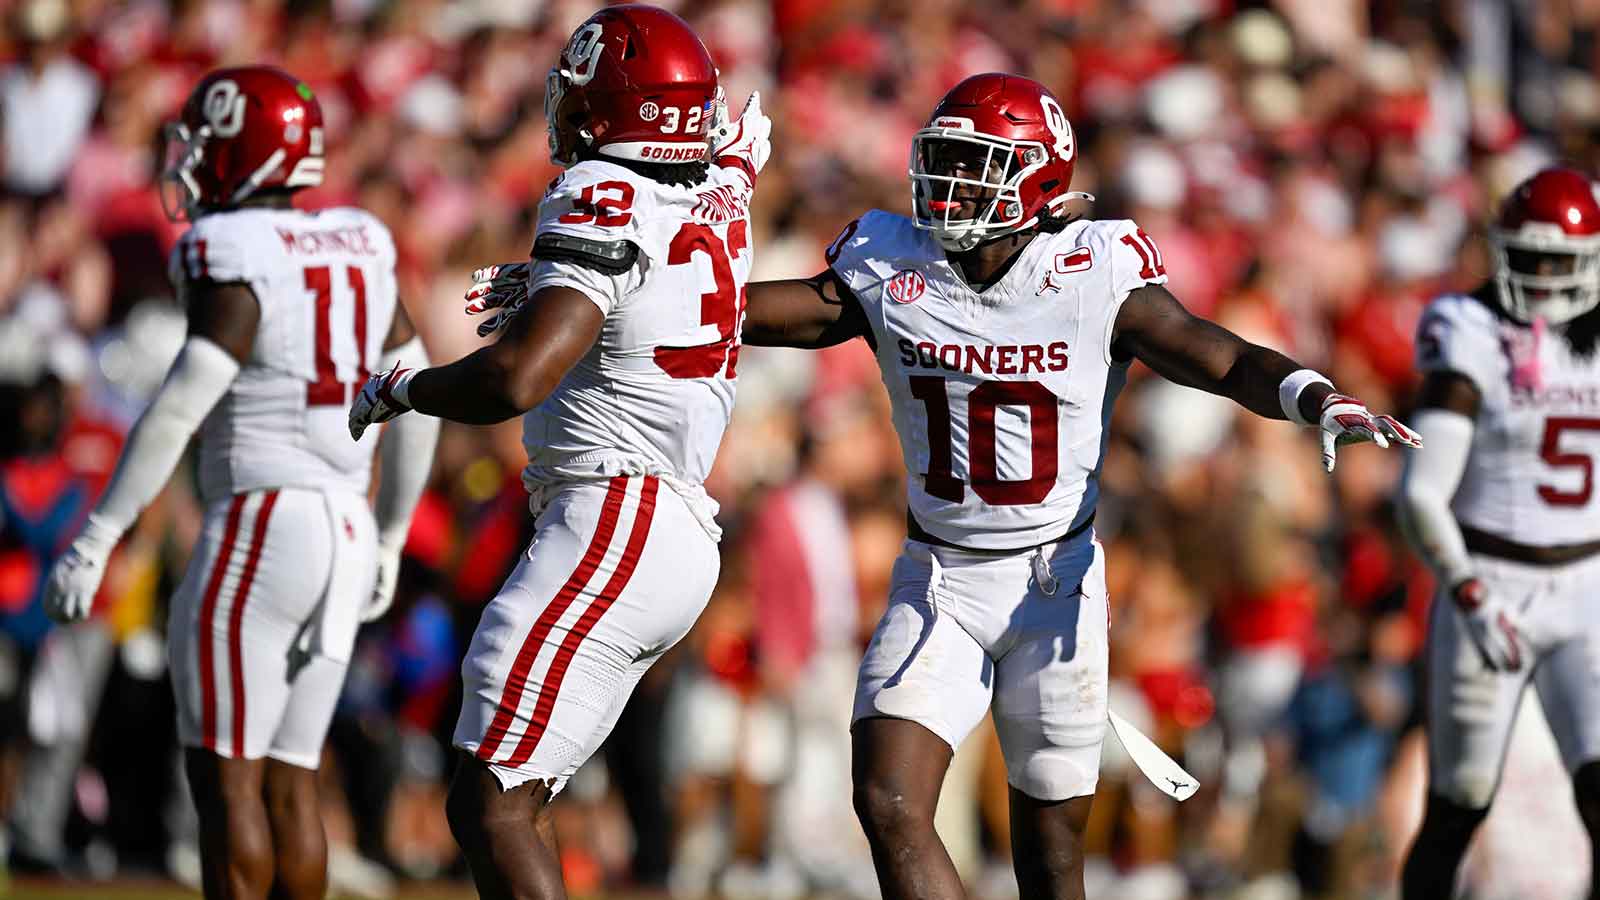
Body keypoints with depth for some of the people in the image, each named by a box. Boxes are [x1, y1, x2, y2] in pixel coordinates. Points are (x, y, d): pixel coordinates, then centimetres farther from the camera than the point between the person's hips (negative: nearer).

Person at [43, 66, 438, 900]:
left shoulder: (236, 265, -12)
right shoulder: (358, 254, 11)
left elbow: (176, 414, -19)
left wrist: (96, 539, -17)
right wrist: (389, 540, 28)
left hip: (259, 526, -8)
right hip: (345, 531, 8)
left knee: (226, 776, -3)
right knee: (289, 782, 11)